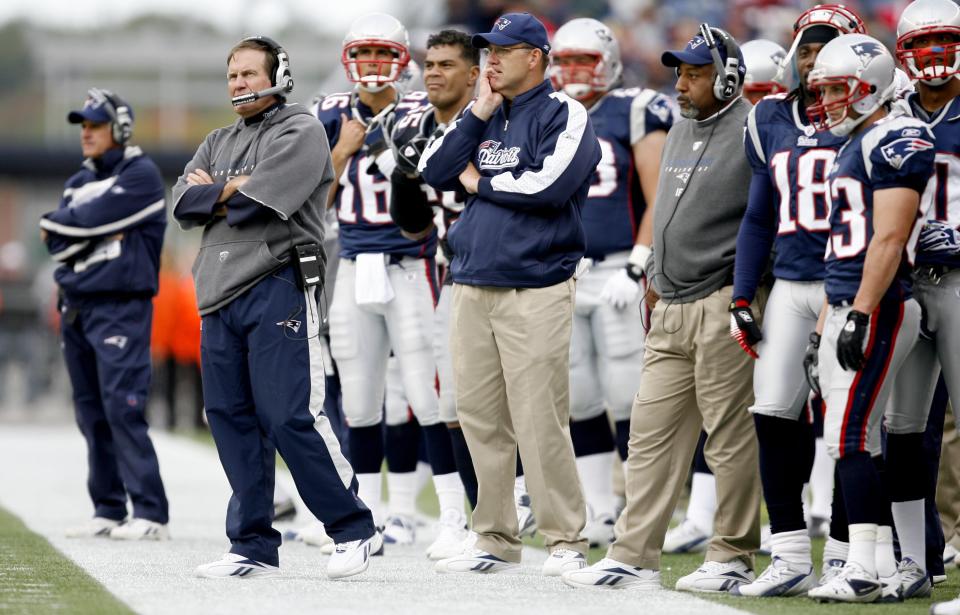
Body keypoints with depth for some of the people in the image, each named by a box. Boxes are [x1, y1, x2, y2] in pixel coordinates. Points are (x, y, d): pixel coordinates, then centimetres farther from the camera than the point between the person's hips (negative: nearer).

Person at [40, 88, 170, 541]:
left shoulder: (140, 176, -5)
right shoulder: (79, 183, 19)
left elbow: (89, 218, -15)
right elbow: (57, 244, 6)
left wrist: (56, 224, 2)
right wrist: (99, 234, -8)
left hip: (121, 307, -8)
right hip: (76, 307, 8)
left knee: (122, 408, -14)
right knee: (91, 413, 7)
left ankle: (150, 514, -15)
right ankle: (108, 511, 12)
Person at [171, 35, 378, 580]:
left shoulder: (301, 132, -1)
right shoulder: (220, 142, 22)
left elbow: (255, 202, -14)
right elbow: (184, 204, 8)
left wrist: (216, 190, 2)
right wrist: (236, 194, -6)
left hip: (278, 286, -7)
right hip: (220, 291, 7)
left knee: (291, 417, -13)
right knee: (232, 418, 5)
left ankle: (356, 531, -5)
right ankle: (253, 547, 11)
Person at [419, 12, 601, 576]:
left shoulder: (564, 115, -2)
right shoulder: (485, 116, 18)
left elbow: (549, 184, -17)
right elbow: (433, 171, 8)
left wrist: (480, 182, -3)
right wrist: (480, 113, 2)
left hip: (535, 292, -7)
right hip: (472, 290, 7)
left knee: (540, 422, -10)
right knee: (481, 420, 7)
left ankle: (566, 542, -4)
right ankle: (496, 541, 14)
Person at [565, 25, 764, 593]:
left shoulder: (751, 134, -8)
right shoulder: (680, 134, 19)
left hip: (723, 305, -8)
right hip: (672, 310, 9)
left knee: (731, 435, -3)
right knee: (652, 433, 6)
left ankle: (734, 559, 4)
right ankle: (634, 557, 7)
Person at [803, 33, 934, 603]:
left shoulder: (897, 140, -10)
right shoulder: (853, 147, 20)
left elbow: (889, 239, -18)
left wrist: (859, 315, -23)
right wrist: (826, 323, 22)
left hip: (879, 309, -10)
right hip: (846, 309, 10)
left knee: (851, 437, -13)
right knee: (882, 442, 8)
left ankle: (867, 570, -13)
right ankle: (903, 569, 11)